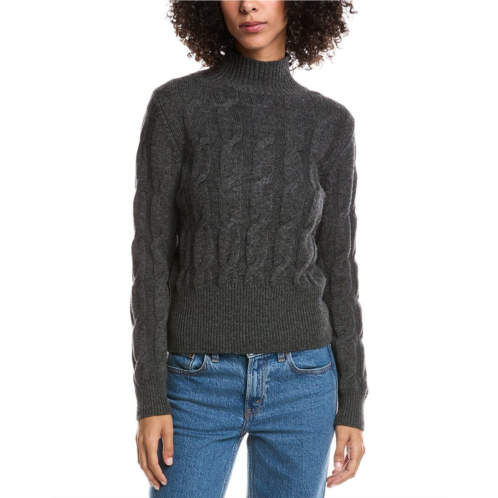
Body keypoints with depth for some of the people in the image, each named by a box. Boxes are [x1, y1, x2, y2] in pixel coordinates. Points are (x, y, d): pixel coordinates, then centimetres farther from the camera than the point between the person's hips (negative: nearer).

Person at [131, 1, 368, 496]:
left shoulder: (329, 124, 2)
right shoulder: (174, 105, -4)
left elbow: (336, 266, 4)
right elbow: (152, 255, -6)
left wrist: (352, 405, 3)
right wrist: (150, 399, -10)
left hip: (299, 384, 2)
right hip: (200, 386, -1)